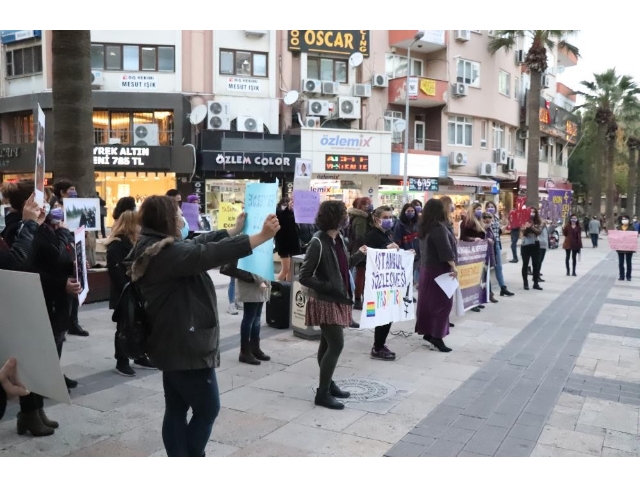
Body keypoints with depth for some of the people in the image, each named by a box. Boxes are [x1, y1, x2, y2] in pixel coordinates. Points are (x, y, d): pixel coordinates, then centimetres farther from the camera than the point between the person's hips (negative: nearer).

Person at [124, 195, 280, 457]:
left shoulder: (157, 249, 10)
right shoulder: (166, 253, -23)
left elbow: (201, 242, 18)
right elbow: (211, 254, -32)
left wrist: (235, 229, 24)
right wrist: (261, 236, -32)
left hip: (175, 345, 11)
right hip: (184, 347, -11)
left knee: (176, 410, 15)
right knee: (207, 409, 4)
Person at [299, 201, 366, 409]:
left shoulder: (338, 238, 4)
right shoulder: (318, 243, -21)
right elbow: (304, 277, -19)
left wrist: (359, 255, 7)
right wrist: (328, 287, -20)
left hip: (337, 299, 8)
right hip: (325, 301, -8)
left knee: (328, 344, 17)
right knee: (336, 345, -7)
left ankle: (327, 384, 30)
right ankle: (322, 393, 3)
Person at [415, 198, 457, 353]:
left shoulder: (425, 227, 10)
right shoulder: (439, 227, -19)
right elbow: (445, 249, -24)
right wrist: (453, 265, -22)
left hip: (427, 267, 9)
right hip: (439, 269, -9)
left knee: (428, 301, 12)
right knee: (443, 301, -6)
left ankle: (428, 331, 18)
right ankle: (436, 336, -7)